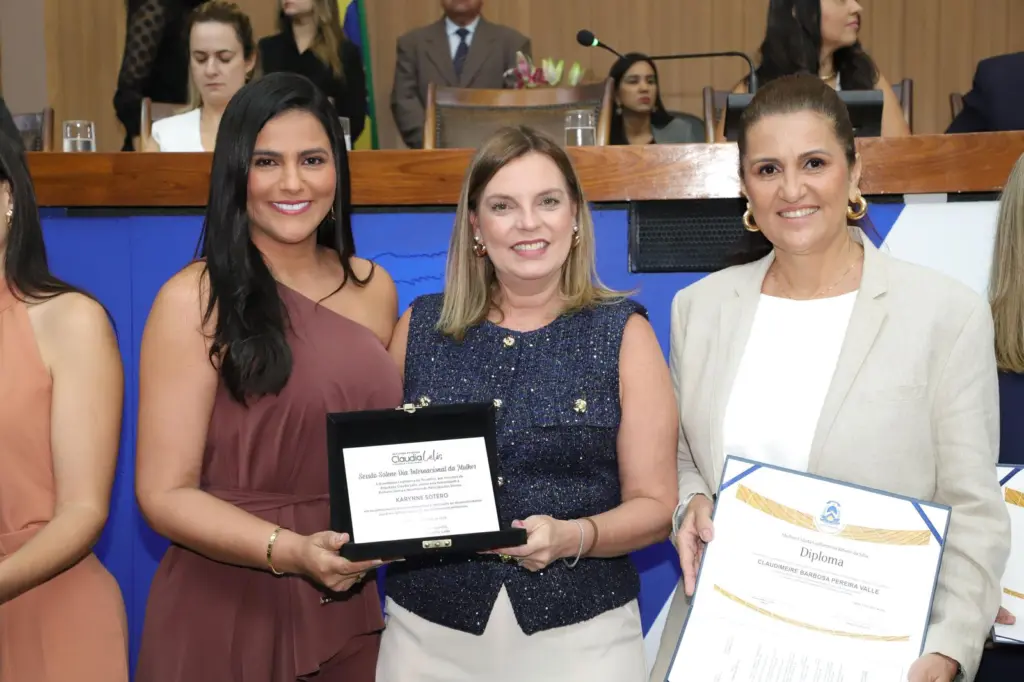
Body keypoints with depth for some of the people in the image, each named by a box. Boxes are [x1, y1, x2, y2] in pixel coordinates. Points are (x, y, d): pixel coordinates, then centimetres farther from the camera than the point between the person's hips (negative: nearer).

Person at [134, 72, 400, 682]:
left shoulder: (374, 289, 5)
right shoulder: (196, 299, -10)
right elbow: (165, 493, -12)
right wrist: (289, 551, -25)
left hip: (348, 608, 5)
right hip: (226, 614, -4)